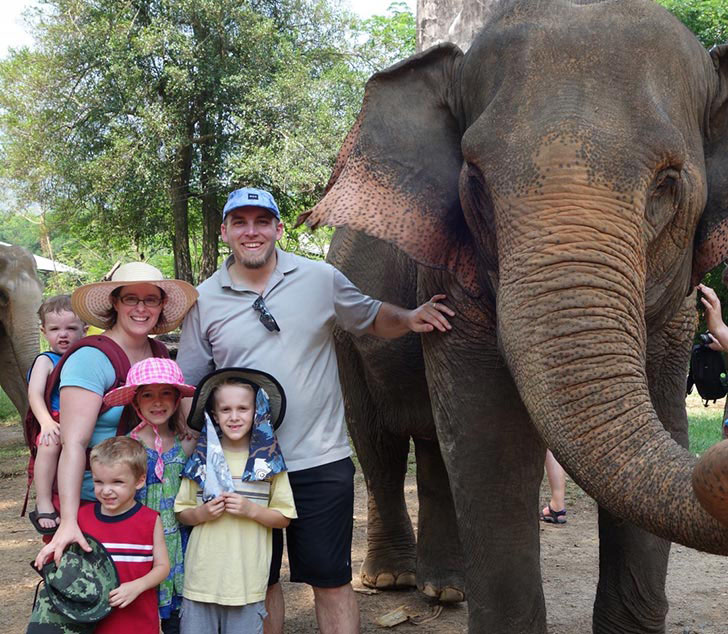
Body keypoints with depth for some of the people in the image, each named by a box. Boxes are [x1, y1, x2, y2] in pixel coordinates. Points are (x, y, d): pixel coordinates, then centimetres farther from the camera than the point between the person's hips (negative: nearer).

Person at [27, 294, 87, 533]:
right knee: (50, 443, -38)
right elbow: (35, 394, -10)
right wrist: (47, 422, -27)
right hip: (57, 426, -4)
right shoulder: (46, 361, 4)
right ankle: (43, 505, -29)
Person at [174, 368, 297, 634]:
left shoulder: (269, 459, 1)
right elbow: (182, 513, 11)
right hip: (202, 576, 1)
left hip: (247, 579, -1)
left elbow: (284, 517, 3)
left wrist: (251, 509, -13)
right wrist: (202, 513, -9)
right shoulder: (201, 458, 5)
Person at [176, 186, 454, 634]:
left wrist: (409, 319, -6)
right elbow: (189, 386, 8)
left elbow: (372, 318, 15)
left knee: (331, 579, 4)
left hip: (321, 462, -1)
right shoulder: (205, 300, 3)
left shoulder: (320, 279, 1)